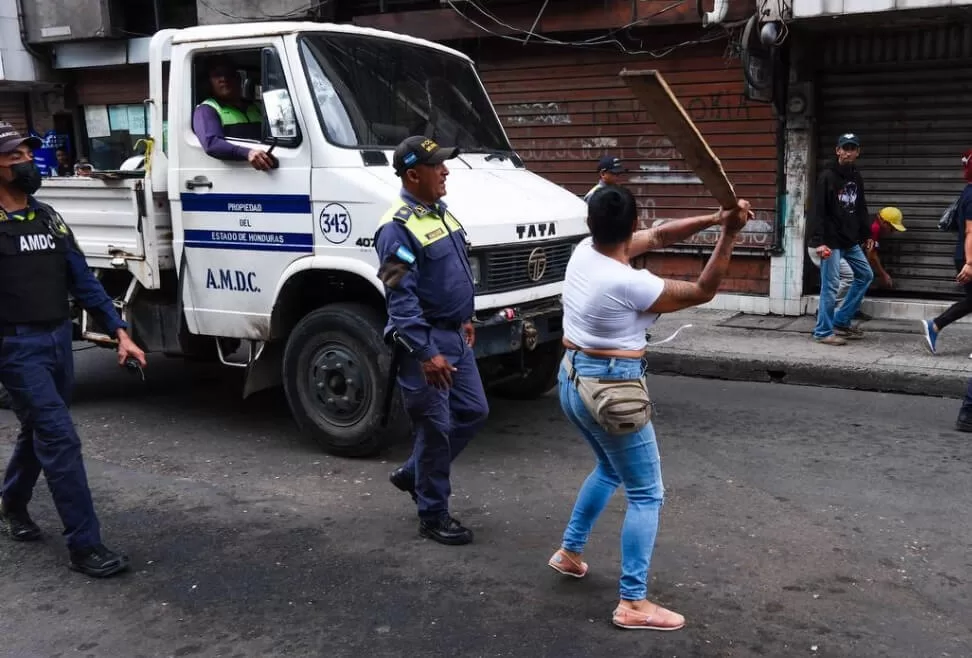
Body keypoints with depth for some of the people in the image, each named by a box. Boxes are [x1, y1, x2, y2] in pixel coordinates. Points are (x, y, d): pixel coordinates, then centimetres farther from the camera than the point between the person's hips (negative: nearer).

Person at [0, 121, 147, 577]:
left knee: (37, 432, 21)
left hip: (60, 340, 7)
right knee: (60, 439, -11)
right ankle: (85, 545, -4)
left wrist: (119, 332, 2)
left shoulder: (49, 218, 10)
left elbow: (83, 281, 9)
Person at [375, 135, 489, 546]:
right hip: (425, 340, -9)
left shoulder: (439, 211, 10)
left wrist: (465, 320, 22)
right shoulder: (398, 227, -19)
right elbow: (401, 298, -23)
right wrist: (426, 353, -25)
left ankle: (413, 475, 32)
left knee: (473, 412, 16)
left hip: (454, 335, 9)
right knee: (436, 427, 0)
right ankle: (433, 515, 17)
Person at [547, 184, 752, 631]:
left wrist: (712, 219, -3)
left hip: (573, 380, 9)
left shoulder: (584, 251, 0)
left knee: (610, 469, 29)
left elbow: (657, 237, 7)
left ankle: (569, 552, 39)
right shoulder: (629, 283, -23)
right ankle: (633, 604, 4)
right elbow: (702, 292, -12)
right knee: (646, 494, 2)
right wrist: (728, 235, -12)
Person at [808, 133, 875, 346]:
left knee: (866, 275, 14)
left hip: (851, 241, 8)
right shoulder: (827, 176, -11)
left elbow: (861, 208, 19)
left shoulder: (857, 177, 12)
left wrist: (867, 234, 16)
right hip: (832, 241, -8)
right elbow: (818, 211, -16)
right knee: (830, 285, -6)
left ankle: (841, 322, 22)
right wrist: (819, 241, -23)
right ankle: (823, 331, 4)